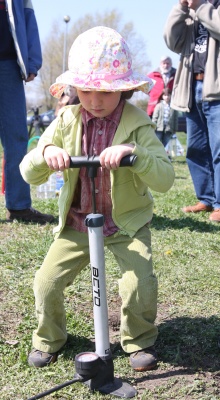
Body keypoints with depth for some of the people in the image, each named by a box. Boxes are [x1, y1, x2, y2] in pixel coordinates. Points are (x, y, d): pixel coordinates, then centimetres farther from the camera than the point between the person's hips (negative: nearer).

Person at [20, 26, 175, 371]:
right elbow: (28, 173, -6)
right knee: (46, 282, -6)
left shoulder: (137, 123, -14)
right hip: (77, 223, 3)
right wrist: (46, 153, -29)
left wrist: (134, 152, -41)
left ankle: (139, 340, 12)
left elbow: (165, 180, -24)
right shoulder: (67, 120, -5)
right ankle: (49, 338, 25)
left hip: (127, 222, -2)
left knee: (140, 284, -19)